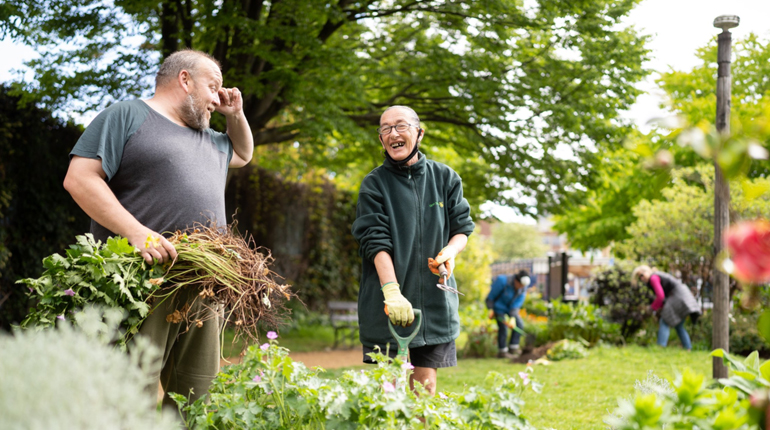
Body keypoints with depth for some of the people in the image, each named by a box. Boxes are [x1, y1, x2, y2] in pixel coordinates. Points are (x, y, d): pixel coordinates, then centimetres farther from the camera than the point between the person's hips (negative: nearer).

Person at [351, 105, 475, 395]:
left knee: (426, 385, 5)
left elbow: (463, 227, 11)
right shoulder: (374, 184, -1)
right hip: (387, 305, -2)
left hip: (435, 300, 2)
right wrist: (392, 291, -24)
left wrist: (450, 251, -13)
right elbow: (376, 241, -10)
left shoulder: (445, 178, 8)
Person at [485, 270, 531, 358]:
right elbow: (491, 296, -20)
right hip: (499, 305, -6)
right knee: (503, 327, -13)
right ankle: (502, 351, -1)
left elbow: (516, 305, -14)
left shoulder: (523, 288, -16)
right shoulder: (502, 281, -32)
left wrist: (513, 318, -24)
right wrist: (490, 309, -17)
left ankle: (513, 347, 7)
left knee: (519, 324, -2)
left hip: (510, 306, 6)